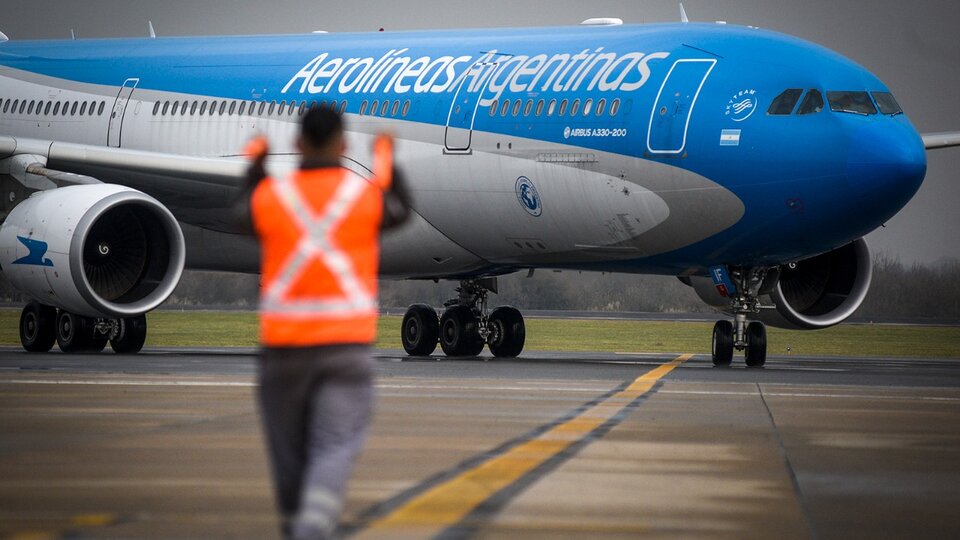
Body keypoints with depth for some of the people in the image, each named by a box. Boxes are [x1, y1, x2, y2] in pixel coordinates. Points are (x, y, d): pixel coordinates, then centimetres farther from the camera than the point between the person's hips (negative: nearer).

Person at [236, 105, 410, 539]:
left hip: (283, 342, 2)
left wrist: (255, 166, 38)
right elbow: (400, 211, 23)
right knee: (334, 450, -7)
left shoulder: (270, 197, 1)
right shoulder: (367, 195, -1)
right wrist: (387, 162, 37)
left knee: (289, 450, 14)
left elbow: (244, 217, 25)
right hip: (346, 341, -1)